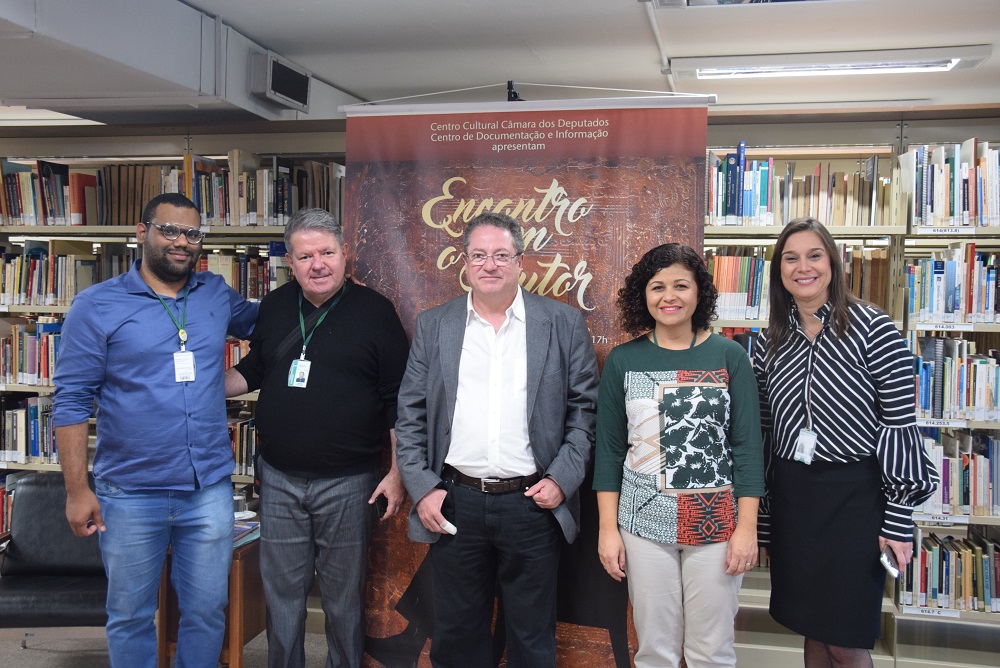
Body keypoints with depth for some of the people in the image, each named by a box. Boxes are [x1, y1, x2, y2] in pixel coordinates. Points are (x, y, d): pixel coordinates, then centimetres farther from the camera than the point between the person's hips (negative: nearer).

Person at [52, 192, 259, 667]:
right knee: (130, 617, 13)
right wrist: (77, 490, -10)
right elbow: (72, 401, -6)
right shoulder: (97, 306, -5)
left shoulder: (217, 296, 5)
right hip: (131, 494, -2)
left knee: (207, 611, 13)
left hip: (209, 488, 3)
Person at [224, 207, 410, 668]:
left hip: (347, 482, -3)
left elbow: (399, 399, -6)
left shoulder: (373, 311, -6)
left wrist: (398, 473, -9)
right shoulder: (275, 307, 6)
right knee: (281, 592, 13)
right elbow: (253, 371, 20)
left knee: (344, 596, 10)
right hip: (279, 478, 4)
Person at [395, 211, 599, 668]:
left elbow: (584, 407, 2)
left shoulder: (564, 324, 1)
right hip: (454, 503, 2)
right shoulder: (432, 326, 5)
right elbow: (410, 415, 5)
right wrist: (421, 488, -3)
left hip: (533, 503, -1)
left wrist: (562, 479, -7)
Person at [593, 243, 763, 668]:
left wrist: (747, 527, -6)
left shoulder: (729, 357, 0)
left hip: (716, 521, 0)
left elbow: (747, 445, -1)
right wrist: (608, 528, 0)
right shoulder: (622, 360, 2)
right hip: (644, 521, 1)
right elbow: (609, 449, 4)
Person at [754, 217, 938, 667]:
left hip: (856, 495, -4)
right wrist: (761, 519, 10)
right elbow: (763, 432, 9)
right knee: (812, 629, 15)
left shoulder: (871, 327, -9)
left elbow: (900, 425, -9)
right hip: (792, 496, 5)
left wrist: (899, 520, -11)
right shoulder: (770, 342, 6)